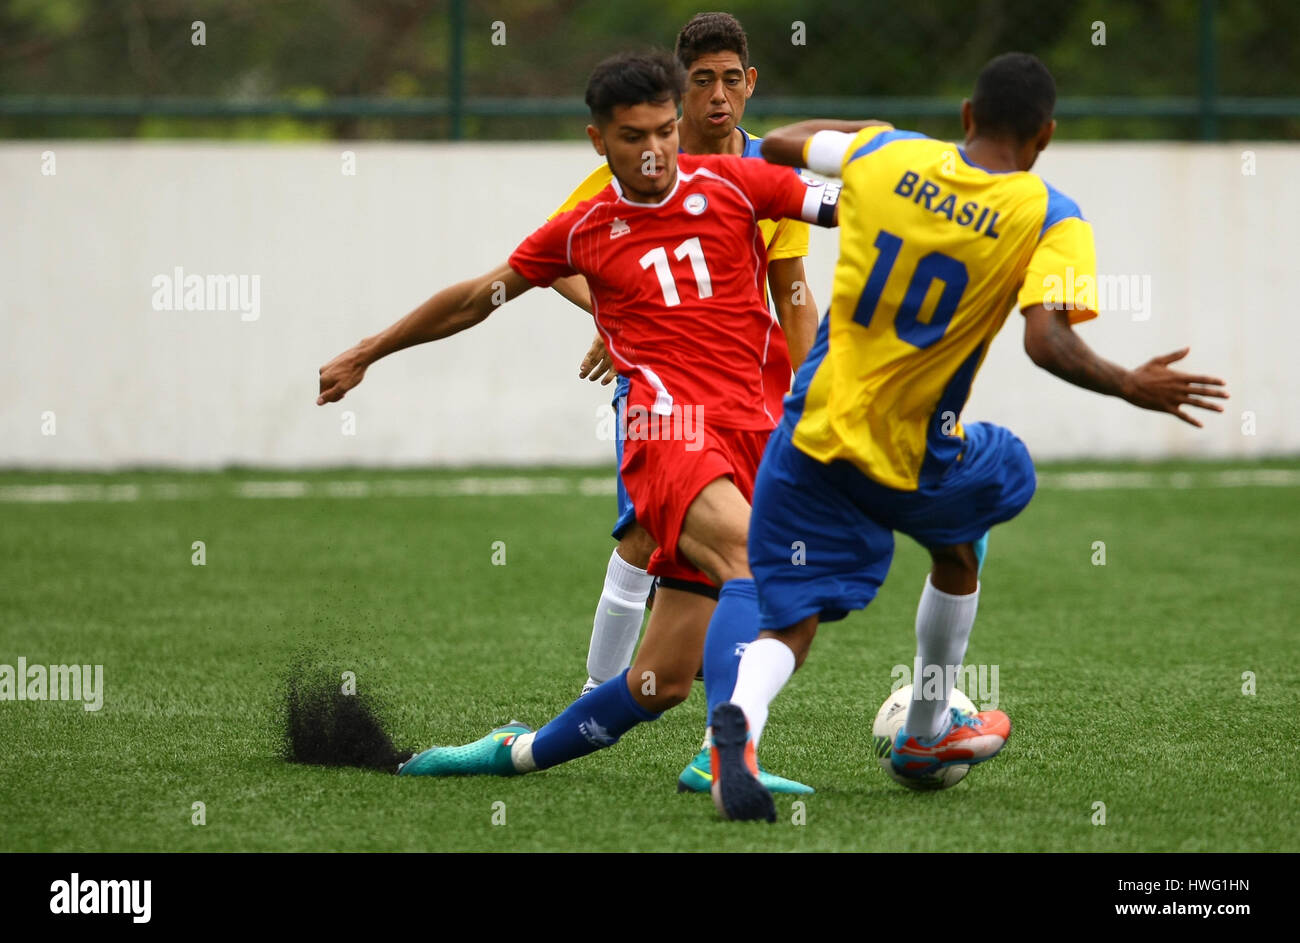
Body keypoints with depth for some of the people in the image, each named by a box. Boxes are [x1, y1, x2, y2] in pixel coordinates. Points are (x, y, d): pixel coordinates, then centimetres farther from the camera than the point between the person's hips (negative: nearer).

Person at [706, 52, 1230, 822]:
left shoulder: (886, 156, 0)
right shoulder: (1051, 221, -10)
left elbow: (778, 144, 16)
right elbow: (1047, 342, -24)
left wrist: (860, 129, 34)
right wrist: (1132, 387, -8)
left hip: (814, 434, 2)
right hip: (913, 462, -2)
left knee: (792, 621, 3)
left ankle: (742, 720, -33)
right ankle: (927, 734, 43)